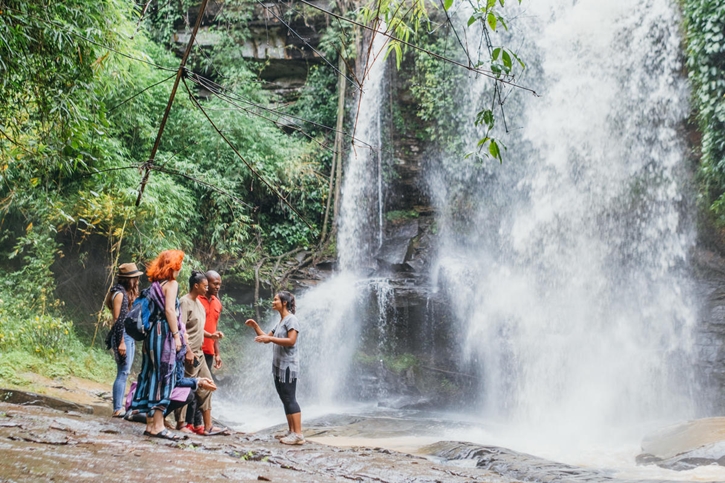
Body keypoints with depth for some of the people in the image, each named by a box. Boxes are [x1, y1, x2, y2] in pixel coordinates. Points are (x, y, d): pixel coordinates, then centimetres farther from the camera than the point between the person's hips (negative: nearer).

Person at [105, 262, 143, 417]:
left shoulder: (128, 292, 17)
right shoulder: (119, 293, -11)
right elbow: (117, 319, -16)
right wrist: (121, 342, -19)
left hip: (129, 336, 9)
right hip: (122, 336, -9)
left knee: (124, 373, 10)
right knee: (123, 373, -8)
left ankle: (120, 407, 14)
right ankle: (117, 409, -5)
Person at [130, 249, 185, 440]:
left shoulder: (154, 285, 16)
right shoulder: (171, 283, -6)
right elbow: (169, 310, -15)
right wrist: (176, 335, -15)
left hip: (153, 332, 8)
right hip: (164, 333, -8)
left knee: (152, 376, 9)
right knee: (164, 377, -6)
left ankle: (151, 424, 12)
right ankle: (158, 426, -7)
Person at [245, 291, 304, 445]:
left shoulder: (291, 319, -10)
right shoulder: (280, 322, 19)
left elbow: (291, 341, -21)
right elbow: (266, 338, 21)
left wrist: (270, 338, -22)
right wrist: (255, 326, 8)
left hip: (288, 366, -9)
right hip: (279, 366, 9)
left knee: (290, 399, -12)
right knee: (285, 399, 10)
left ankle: (298, 434, -13)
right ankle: (291, 431, 14)